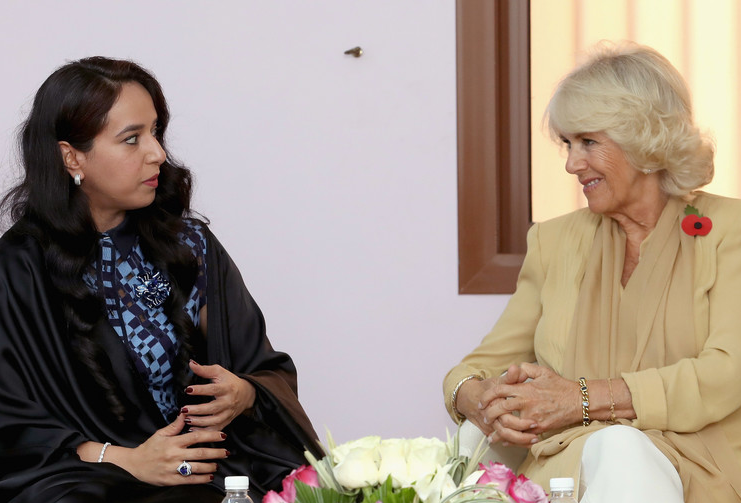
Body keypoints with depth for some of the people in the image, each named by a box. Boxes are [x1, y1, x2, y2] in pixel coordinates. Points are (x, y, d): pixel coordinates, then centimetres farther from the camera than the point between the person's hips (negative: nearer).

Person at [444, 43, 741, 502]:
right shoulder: (555, 241, 21)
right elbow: (482, 365, 18)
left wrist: (583, 398, -16)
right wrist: (475, 397, -9)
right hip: (567, 460, 2)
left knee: (626, 453, -39)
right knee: (612, 446, -37)